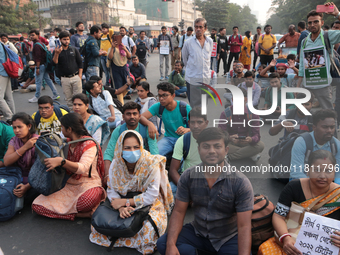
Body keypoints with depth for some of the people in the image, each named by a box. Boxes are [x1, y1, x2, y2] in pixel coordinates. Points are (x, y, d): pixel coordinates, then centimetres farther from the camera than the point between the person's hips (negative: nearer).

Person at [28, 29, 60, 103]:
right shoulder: (40, 43, 15)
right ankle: (56, 95, 14)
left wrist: (37, 68, -20)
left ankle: (36, 97, 7)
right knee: (47, 79, 13)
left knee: (38, 82, -1)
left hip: (40, 65, -10)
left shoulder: (37, 45, -16)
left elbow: (38, 58, -21)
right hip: (44, 64, 10)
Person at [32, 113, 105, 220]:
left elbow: (82, 168, -27)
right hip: (68, 185, 8)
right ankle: (81, 214, -19)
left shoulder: (89, 144, -10)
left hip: (88, 184, -8)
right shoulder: (67, 142, 13)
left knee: (88, 199, -46)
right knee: (37, 205, -16)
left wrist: (61, 161, -40)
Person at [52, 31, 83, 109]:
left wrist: (80, 76, -1)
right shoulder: (57, 51, 4)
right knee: (68, 98, 6)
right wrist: (57, 54, -29)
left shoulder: (74, 50, 7)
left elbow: (80, 63, 7)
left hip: (75, 77, 0)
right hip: (65, 79, 0)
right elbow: (55, 62, -10)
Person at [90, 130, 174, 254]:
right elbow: (111, 190, -5)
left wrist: (124, 202, -20)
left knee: (149, 227, -32)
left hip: (149, 205, -3)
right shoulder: (116, 165, -9)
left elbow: (151, 196, -21)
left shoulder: (151, 164, -21)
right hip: (124, 206, 4)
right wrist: (121, 208, -24)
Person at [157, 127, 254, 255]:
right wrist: (171, 245, -21)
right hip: (198, 232, 2)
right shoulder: (187, 177, -10)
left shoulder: (241, 182, -19)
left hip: (229, 238, -1)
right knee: (163, 243, -19)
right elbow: (178, 211, -6)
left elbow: (244, 227, -20)